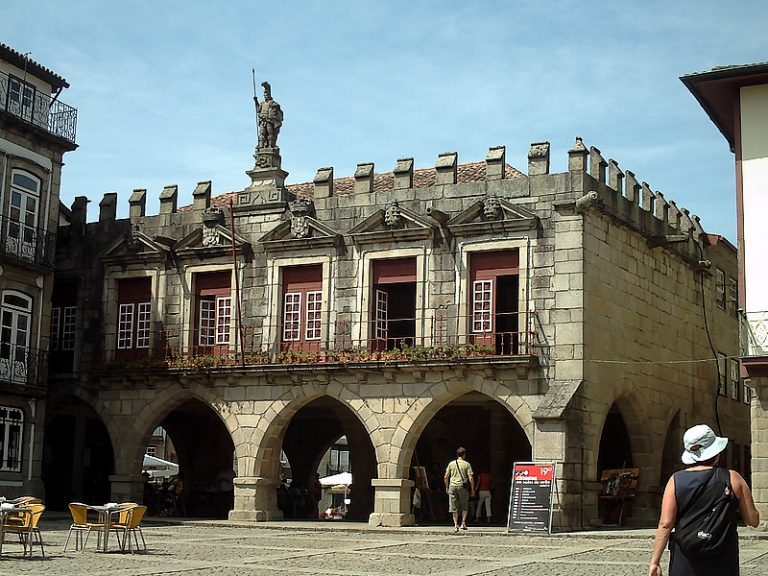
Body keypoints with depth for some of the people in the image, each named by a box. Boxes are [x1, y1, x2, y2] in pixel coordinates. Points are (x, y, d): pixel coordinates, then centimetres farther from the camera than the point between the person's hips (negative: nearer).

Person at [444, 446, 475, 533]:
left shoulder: (451, 464, 7)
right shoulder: (467, 464, 0)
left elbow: (446, 477, 7)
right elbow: (471, 478, -6)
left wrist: (447, 487, 18)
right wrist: (472, 489, 4)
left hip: (452, 486, 2)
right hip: (462, 486, -2)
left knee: (454, 508, 5)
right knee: (464, 506, 15)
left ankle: (455, 525, 1)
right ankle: (463, 522, 4)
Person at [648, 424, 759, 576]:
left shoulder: (676, 480, -2)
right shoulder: (732, 478, -3)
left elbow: (665, 524, -8)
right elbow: (753, 520, 1)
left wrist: (655, 561, -5)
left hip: (685, 563, 0)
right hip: (723, 563, 0)